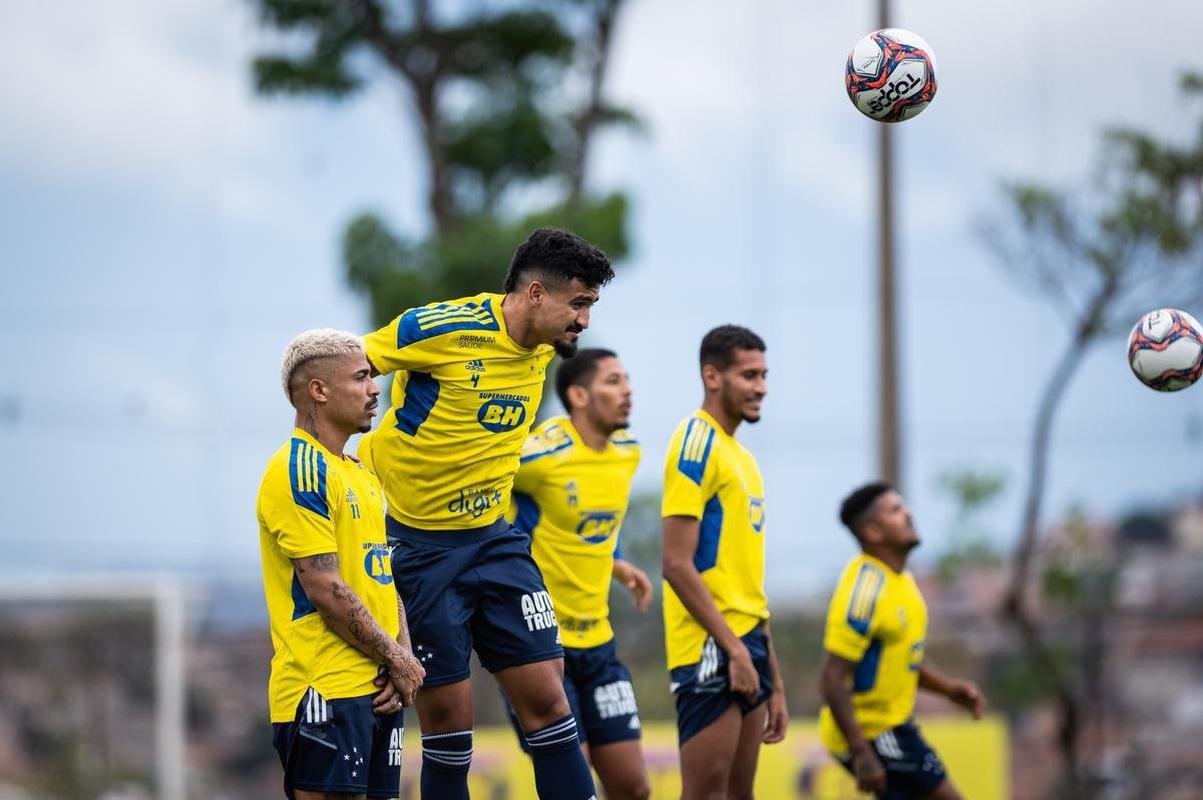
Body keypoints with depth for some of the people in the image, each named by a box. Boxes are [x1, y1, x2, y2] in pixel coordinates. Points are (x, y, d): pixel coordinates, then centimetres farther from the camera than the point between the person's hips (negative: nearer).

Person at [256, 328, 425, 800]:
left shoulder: (360, 475, 20)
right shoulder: (299, 470, -10)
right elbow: (326, 590, -16)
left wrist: (402, 659, 2)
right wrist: (397, 659, -9)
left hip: (378, 689, 9)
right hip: (325, 690, -9)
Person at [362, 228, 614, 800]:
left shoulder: (544, 350, 3)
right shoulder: (442, 328, -18)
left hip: (492, 538, 6)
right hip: (416, 546, -6)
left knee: (545, 696, -1)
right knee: (448, 714, -1)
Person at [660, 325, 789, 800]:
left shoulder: (742, 457, 19)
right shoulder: (697, 443, -8)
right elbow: (678, 565, -16)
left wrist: (774, 679, 20)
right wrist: (734, 648, -19)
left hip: (746, 643, 9)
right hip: (710, 645, -9)